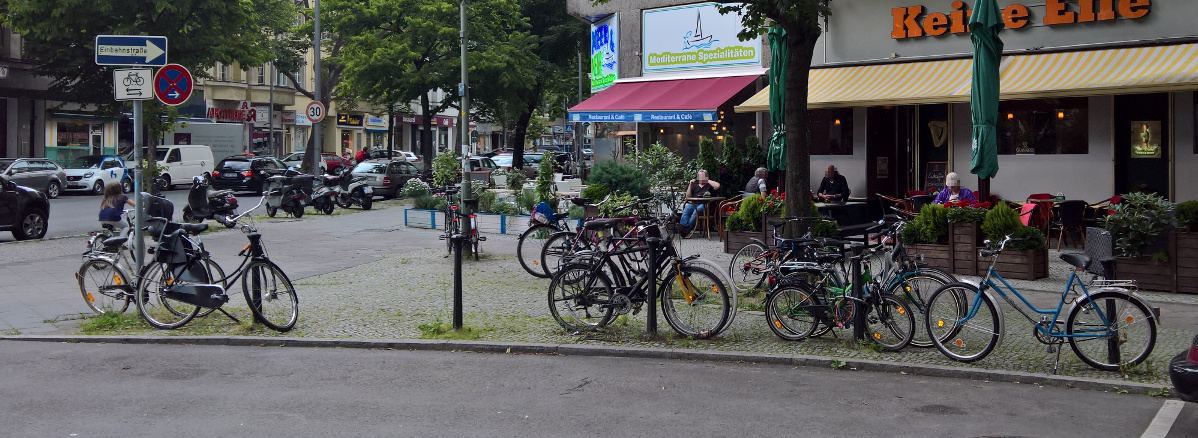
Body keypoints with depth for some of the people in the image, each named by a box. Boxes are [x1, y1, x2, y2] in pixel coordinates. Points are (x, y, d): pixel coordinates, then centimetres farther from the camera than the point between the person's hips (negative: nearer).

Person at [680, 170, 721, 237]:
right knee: (686, 210, -31)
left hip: (705, 204, -3)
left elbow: (717, 186, -3)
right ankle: (683, 227, -51)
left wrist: (707, 181, 7)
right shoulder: (694, 186, 30)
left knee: (696, 211, -37)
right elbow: (688, 196, 24)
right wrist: (690, 185, 13)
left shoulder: (709, 185, 19)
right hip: (694, 203, 4)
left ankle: (688, 229, -47)